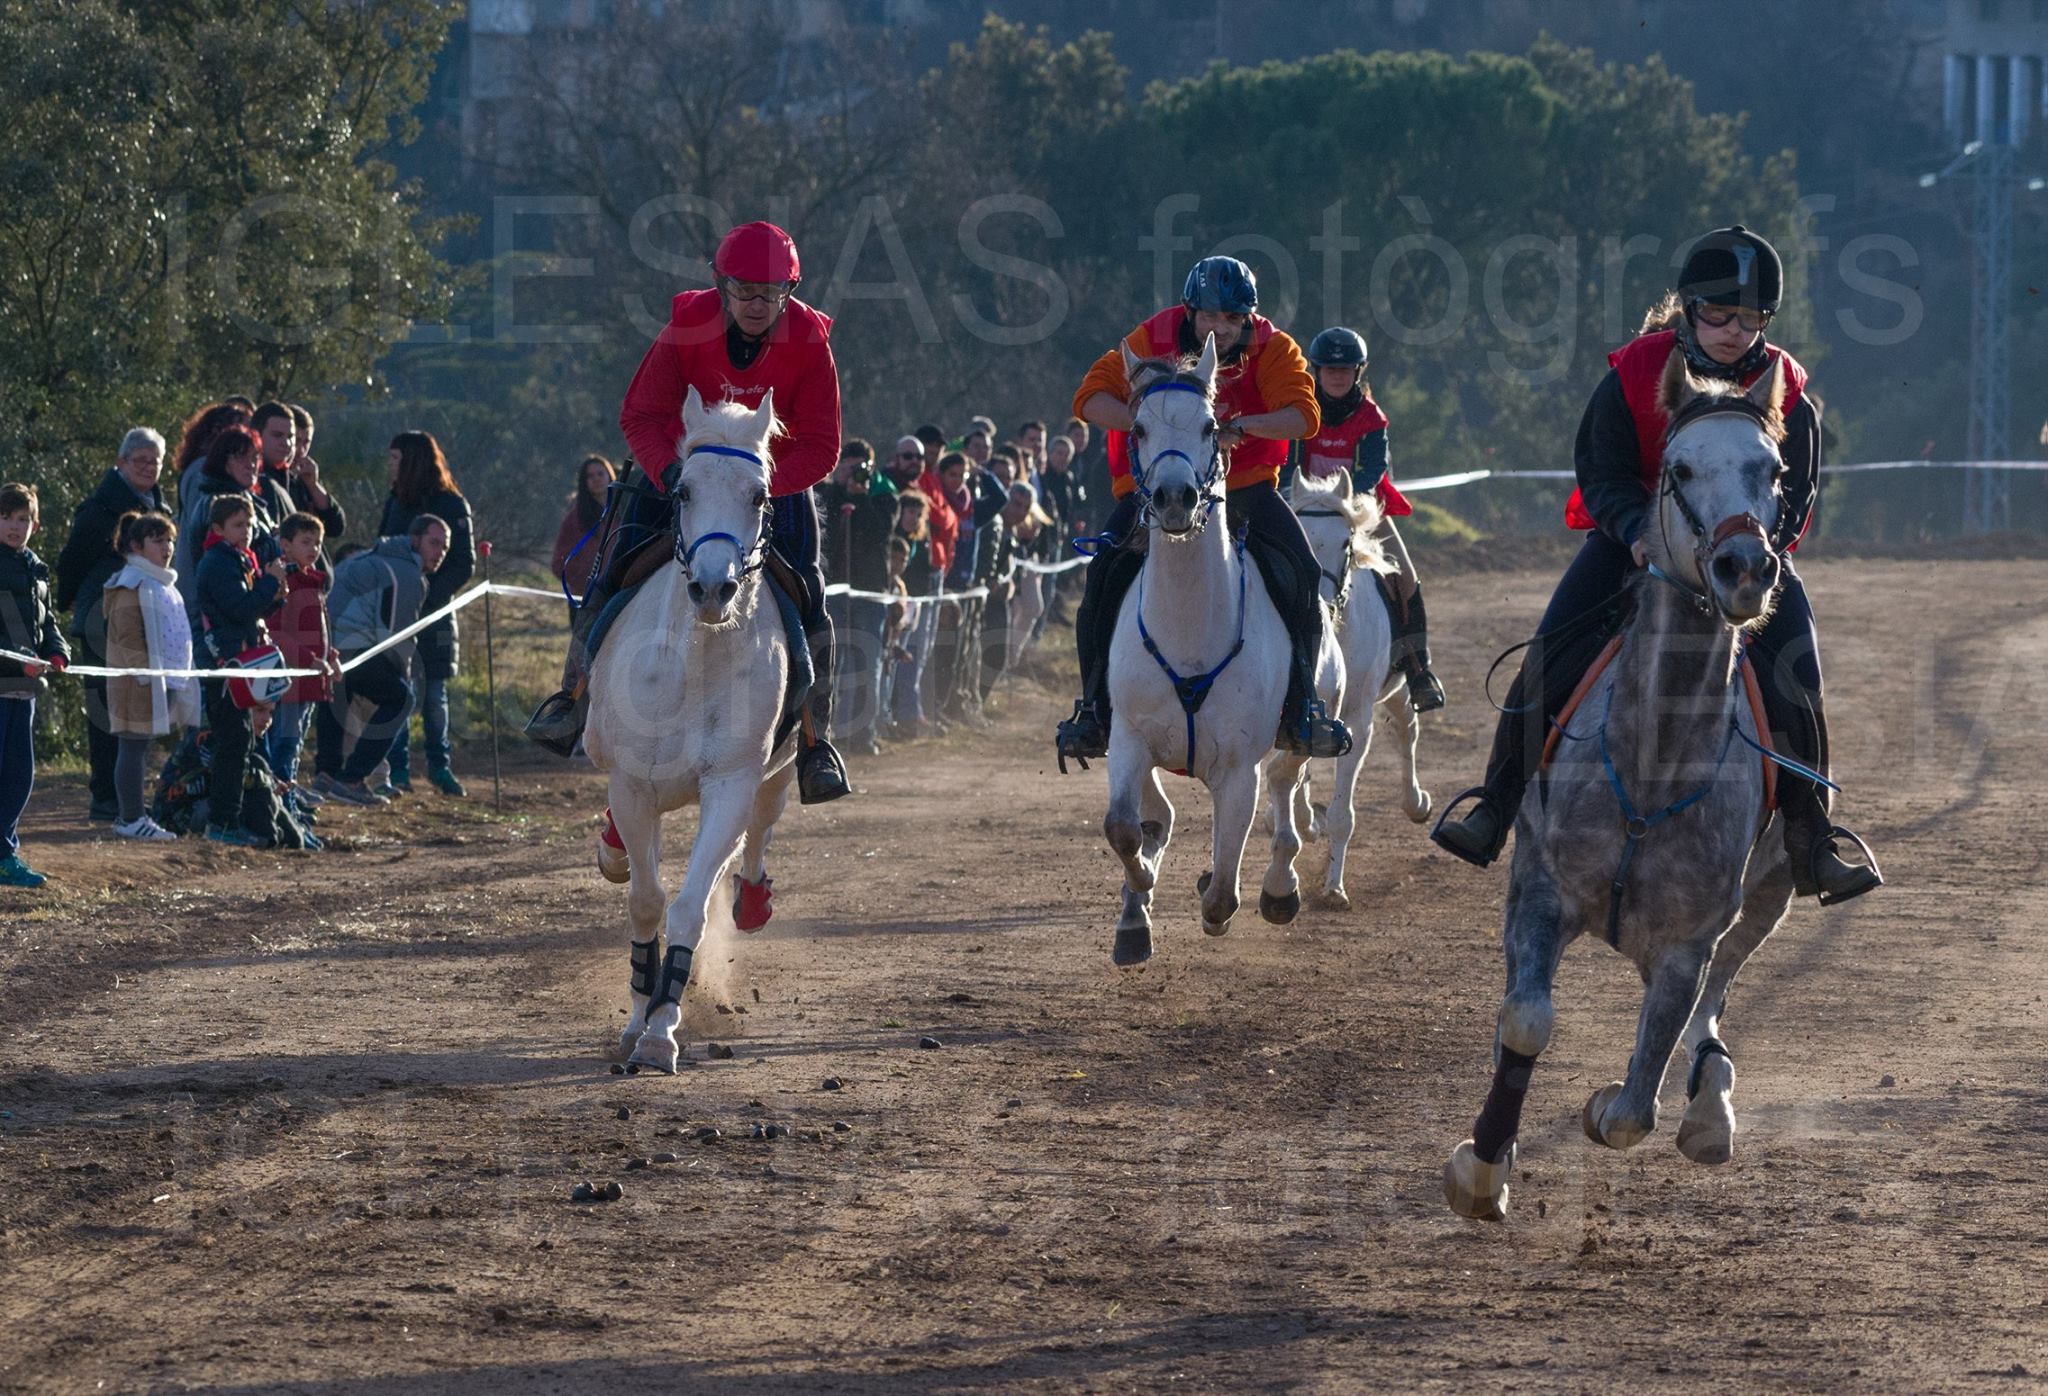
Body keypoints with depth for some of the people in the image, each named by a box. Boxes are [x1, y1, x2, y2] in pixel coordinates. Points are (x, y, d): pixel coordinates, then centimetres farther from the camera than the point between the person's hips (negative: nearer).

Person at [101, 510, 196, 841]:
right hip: (140, 684, -10)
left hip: (165, 682, 10)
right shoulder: (131, 586, -13)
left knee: (141, 747, 13)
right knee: (133, 748, -6)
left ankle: (130, 814, 19)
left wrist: (177, 675, 20)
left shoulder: (163, 584, 18)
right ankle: (130, 818, -4)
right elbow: (127, 635, -19)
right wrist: (145, 674, -22)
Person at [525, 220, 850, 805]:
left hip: (777, 480, 0)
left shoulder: (807, 341, -20)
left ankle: (814, 742, -3)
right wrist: (670, 473, -36)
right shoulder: (690, 325, -20)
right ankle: (574, 697, 3)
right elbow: (640, 415, -17)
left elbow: (820, 446, -18)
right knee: (615, 575, -12)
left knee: (805, 598, -13)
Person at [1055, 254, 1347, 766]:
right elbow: (1091, 398, -14)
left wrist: (1238, 427, -39)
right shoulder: (1151, 341, -11)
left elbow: (1303, 416, -22)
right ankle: (1095, 709, -7)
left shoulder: (1273, 350, -10)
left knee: (1300, 572, -20)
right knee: (1107, 571, -22)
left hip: (1246, 485, 1)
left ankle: (1300, 709, -6)